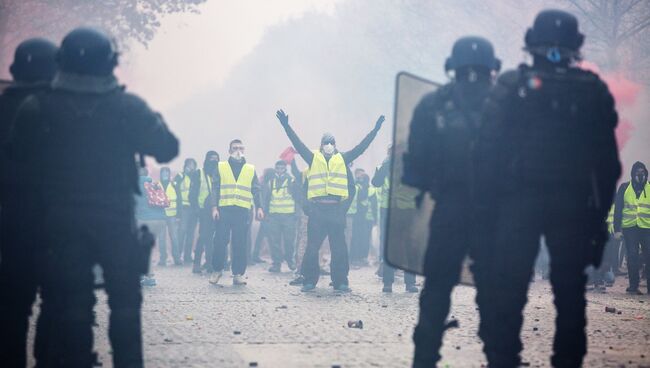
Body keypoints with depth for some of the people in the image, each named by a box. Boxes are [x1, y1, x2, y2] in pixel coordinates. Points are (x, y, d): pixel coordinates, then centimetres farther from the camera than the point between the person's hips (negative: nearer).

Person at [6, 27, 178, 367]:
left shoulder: (36, 108, -8)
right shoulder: (127, 107, -11)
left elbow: (16, 156, -2)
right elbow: (166, 148, -8)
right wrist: (156, 121, 10)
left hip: (60, 223, 1)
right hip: (117, 222, -1)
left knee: (69, 304, 9)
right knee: (125, 303, 12)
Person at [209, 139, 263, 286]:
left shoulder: (251, 169, 14)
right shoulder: (221, 167, 10)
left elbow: (255, 190, 13)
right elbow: (216, 189, 6)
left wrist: (259, 207, 2)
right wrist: (214, 207, -4)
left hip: (243, 211, 1)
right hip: (224, 210, -1)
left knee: (240, 244, -2)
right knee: (220, 241, -4)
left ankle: (238, 273, 3)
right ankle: (217, 270, 9)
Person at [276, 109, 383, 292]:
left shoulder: (343, 160, 12)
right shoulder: (313, 159, 9)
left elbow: (361, 147, 10)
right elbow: (298, 144, 2)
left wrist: (375, 130, 5)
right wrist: (286, 127, -6)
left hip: (336, 209, 1)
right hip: (317, 209, -1)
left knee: (339, 247, 2)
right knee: (312, 247, 0)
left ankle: (340, 281, 7)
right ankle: (309, 280, 7)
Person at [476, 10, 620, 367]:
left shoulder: (511, 87, -4)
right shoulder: (593, 91, 3)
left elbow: (487, 150, -7)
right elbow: (607, 159, 5)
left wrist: (487, 202, -2)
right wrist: (601, 208, 11)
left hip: (518, 203, -2)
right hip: (574, 205, 2)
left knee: (506, 289, 1)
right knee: (569, 291, 10)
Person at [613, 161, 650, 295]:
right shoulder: (624, 188, 8)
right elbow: (617, 209, 7)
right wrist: (617, 229, -1)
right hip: (629, 228, 0)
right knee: (632, 258, 1)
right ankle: (633, 286, 6)